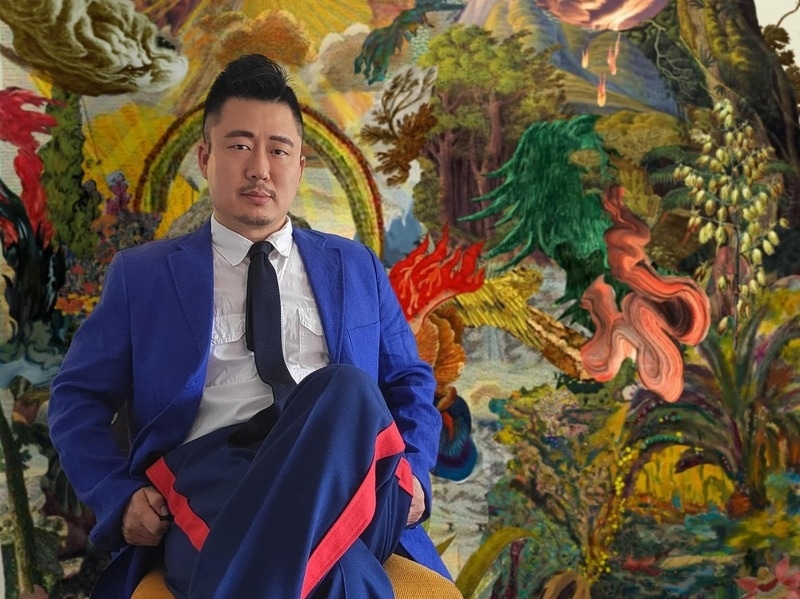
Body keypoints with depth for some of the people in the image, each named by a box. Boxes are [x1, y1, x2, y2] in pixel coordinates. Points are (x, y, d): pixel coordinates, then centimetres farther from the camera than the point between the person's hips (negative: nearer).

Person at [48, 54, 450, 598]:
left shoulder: (356, 268, 20)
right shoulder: (142, 274, 15)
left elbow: (410, 383, 21)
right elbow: (78, 398, 15)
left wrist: (413, 472, 1)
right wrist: (121, 496, -3)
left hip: (344, 477, 5)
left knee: (343, 387, -34)